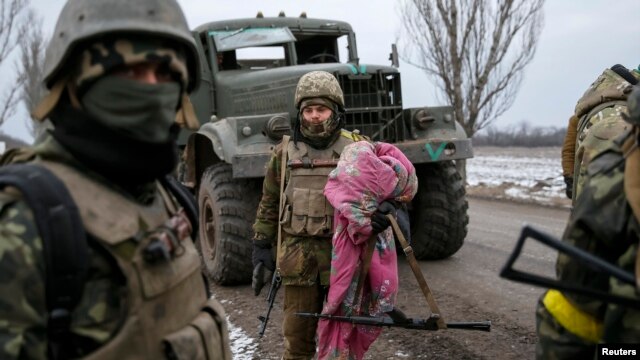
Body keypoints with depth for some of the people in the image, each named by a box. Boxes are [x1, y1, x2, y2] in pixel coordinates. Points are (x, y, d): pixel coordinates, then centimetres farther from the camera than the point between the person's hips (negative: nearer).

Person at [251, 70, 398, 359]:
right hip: (298, 258, 1)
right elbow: (269, 206, 11)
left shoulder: (358, 148, -1)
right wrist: (261, 252, 8)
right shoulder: (285, 152, 5)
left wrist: (387, 211, -23)